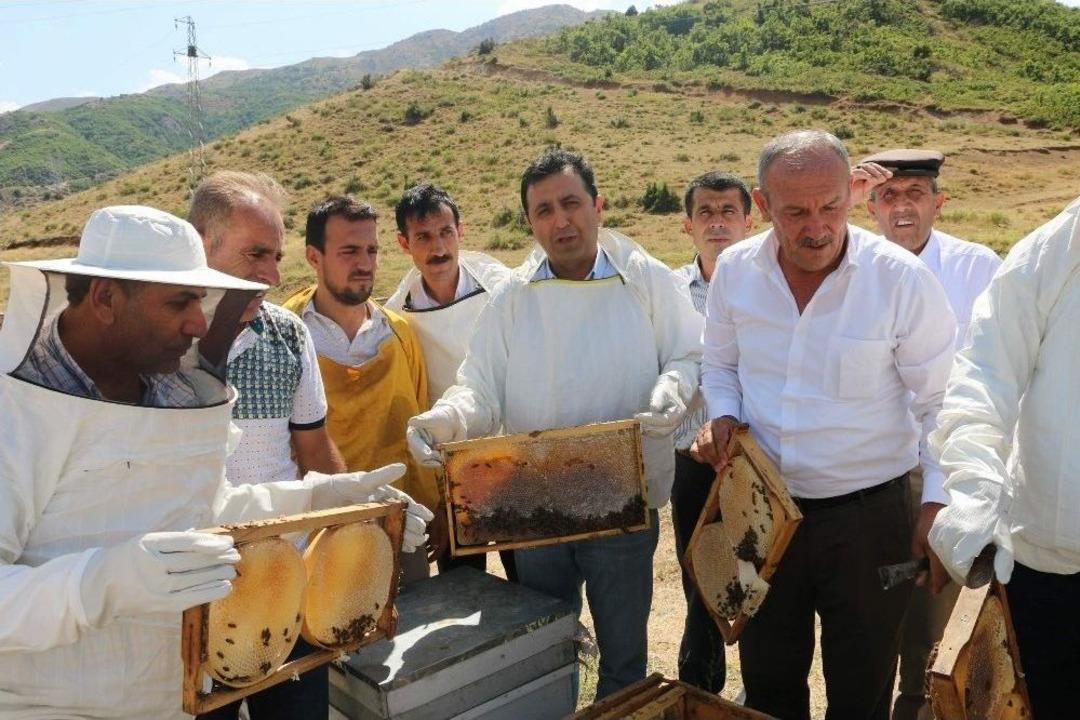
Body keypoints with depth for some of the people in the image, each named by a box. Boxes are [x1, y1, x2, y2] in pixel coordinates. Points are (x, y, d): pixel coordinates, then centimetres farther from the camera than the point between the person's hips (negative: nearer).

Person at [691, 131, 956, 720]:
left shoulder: (902, 279, -16)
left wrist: (937, 501, -14)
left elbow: (939, 400, -7)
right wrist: (722, 415, -9)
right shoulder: (734, 271, -6)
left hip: (867, 516, -2)